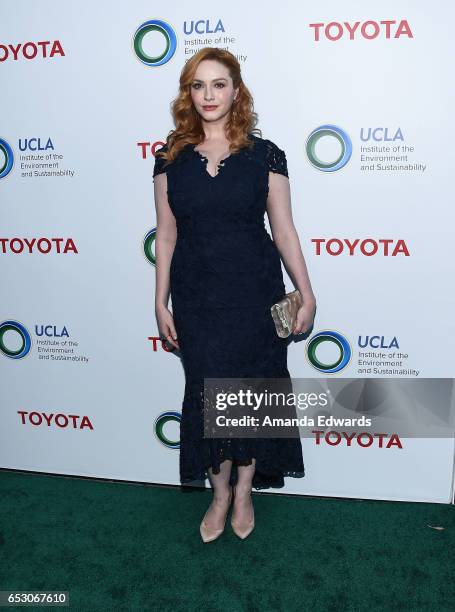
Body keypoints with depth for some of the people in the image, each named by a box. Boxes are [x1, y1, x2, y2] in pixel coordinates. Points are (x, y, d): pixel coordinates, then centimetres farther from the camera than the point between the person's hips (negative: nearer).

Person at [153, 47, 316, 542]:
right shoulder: (171, 157, 2)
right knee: (207, 392, 8)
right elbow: (166, 234, 4)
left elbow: (283, 231, 0)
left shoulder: (265, 154, -3)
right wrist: (161, 302, 2)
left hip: (255, 293, -1)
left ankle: (244, 492, 31)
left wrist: (307, 295, -2)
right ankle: (219, 493, 30)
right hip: (196, 296, 1)